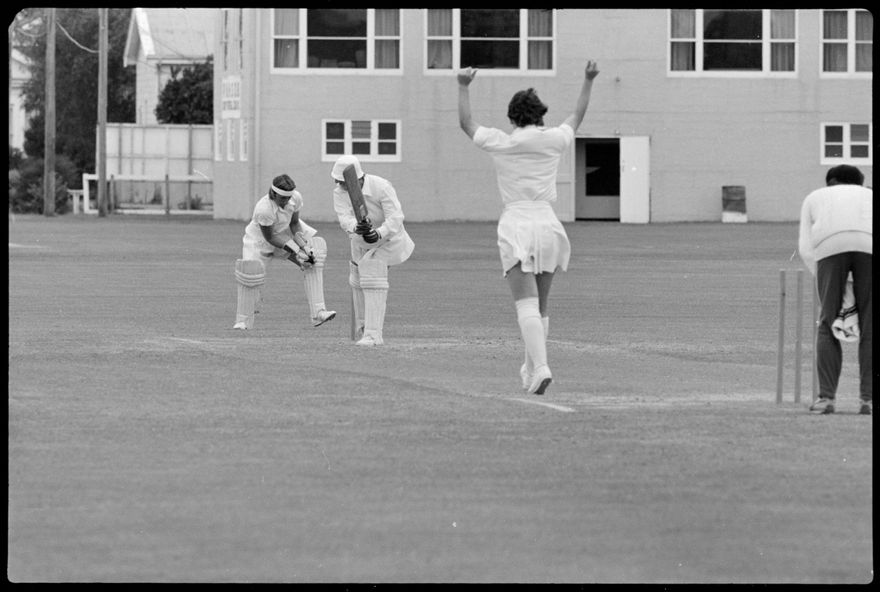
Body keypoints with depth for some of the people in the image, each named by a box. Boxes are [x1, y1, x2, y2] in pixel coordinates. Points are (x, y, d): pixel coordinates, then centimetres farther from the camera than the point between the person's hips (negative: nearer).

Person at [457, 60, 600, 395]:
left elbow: (466, 123, 16)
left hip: (515, 224, -3)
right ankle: (531, 370, 19)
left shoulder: (500, 144, 0)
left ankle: (540, 368, -29)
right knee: (541, 306, 15)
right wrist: (588, 81, 38)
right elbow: (577, 116, 26)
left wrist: (463, 87, 27)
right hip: (547, 224, 3)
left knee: (527, 306, -12)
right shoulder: (554, 141, 6)